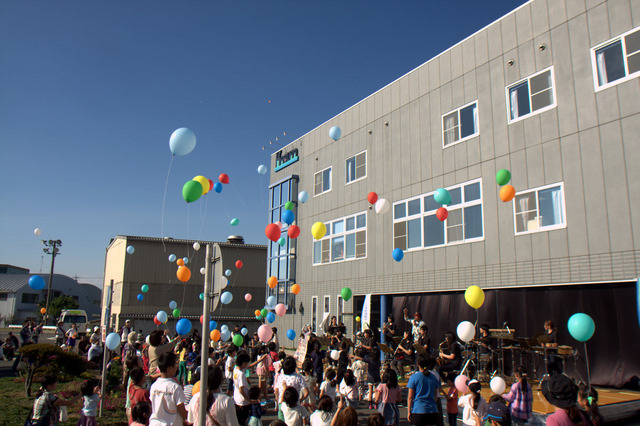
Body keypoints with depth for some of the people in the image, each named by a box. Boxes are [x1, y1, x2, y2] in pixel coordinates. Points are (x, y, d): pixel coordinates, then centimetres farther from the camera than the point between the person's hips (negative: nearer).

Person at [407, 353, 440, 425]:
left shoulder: (414, 377, -5)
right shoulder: (434, 377, 7)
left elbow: (410, 397, -4)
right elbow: (435, 396, 15)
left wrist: (409, 412, 3)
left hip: (418, 410, -3)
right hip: (432, 410, 3)